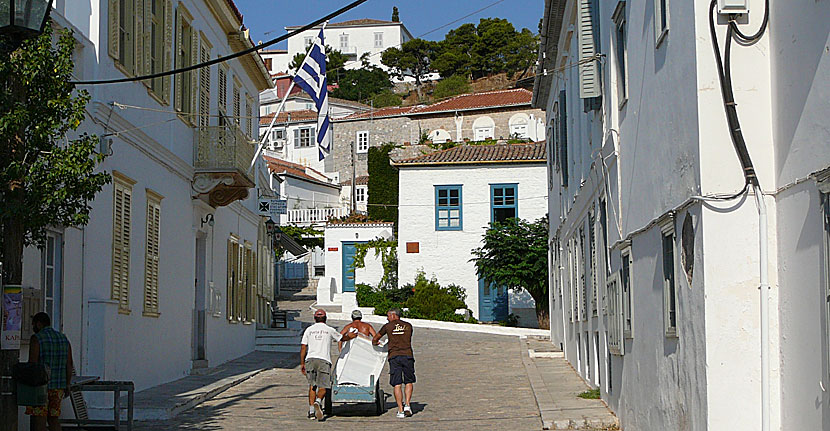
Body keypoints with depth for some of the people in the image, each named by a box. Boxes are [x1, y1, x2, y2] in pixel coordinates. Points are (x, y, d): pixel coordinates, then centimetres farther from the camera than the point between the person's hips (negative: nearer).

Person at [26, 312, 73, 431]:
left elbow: (32, 364, -16)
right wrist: (67, 385, 15)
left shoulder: (36, 338, -9)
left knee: (40, 420, -2)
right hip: (58, 386, 6)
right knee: (53, 419, 14)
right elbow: (69, 364, 8)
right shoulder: (63, 338, 9)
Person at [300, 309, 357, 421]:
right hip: (324, 360, -2)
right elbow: (342, 338, 26)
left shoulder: (309, 330, 12)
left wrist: (302, 363, 14)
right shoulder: (330, 330, 9)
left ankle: (311, 411, 6)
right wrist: (350, 336, 47)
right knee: (323, 386, 0)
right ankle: (318, 401, -29)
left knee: (312, 385, 11)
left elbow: (303, 347, 9)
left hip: (310, 359, 2)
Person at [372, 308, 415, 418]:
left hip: (394, 356, -1)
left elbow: (375, 339, 23)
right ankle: (407, 405, -2)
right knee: (409, 382, 14)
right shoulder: (408, 326, 15)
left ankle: (400, 410, -5)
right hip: (407, 355, 1)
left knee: (397, 385, 0)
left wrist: (375, 343, 47)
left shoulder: (388, 326, 11)